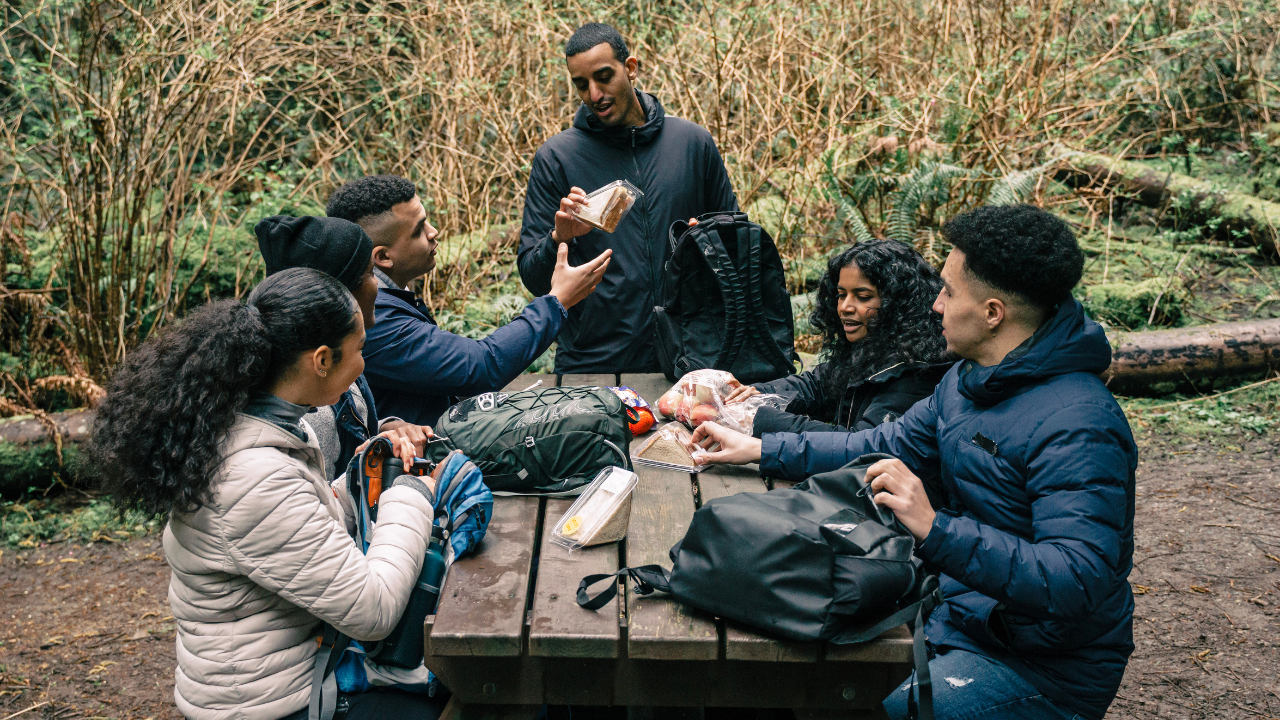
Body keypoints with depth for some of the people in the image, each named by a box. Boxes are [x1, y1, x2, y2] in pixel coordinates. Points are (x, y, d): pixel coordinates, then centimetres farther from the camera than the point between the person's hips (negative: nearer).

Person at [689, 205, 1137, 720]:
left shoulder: (1077, 427, -26)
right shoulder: (968, 379, 4)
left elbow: (1077, 583, -33)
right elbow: (886, 446, 14)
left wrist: (935, 530, -41)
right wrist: (761, 450, 10)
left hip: (1045, 669, -8)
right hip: (960, 614, 8)